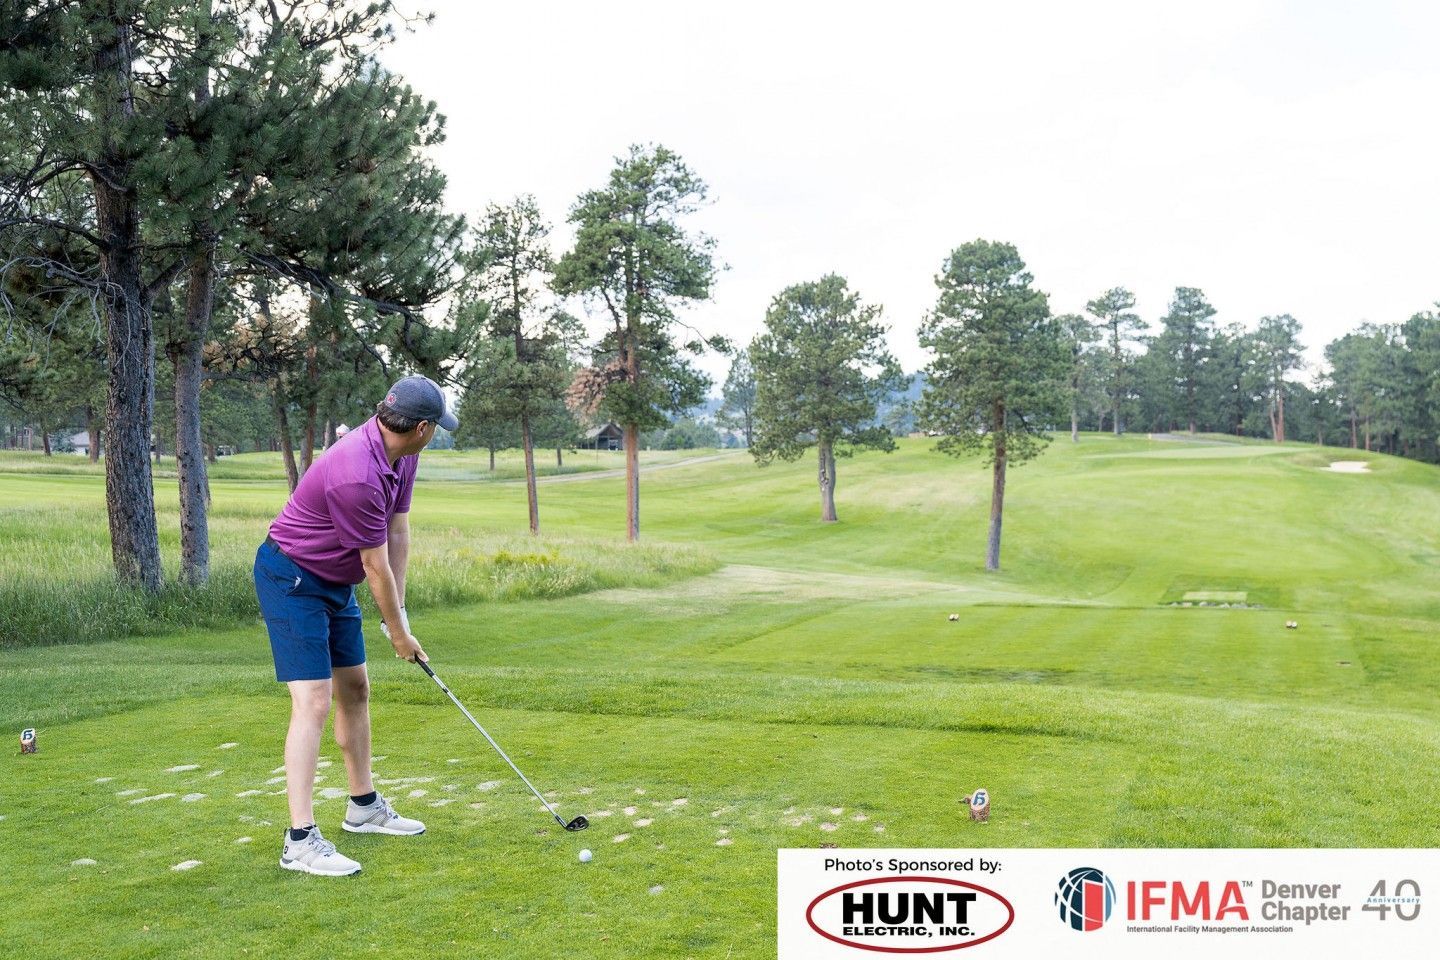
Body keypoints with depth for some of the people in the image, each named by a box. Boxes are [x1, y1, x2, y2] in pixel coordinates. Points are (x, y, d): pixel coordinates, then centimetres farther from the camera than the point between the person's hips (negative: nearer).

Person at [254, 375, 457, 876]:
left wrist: (397, 613, 1)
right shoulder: (356, 476, -32)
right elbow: (376, 566, -22)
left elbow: (398, 533, 3)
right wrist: (399, 633, -9)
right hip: (290, 579, -10)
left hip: (334, 580, 10)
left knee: (355, 688, 16)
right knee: (313, 701, -15)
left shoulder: (401, 454, -3)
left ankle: (364, 806, 30)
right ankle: (300, 839, -12)